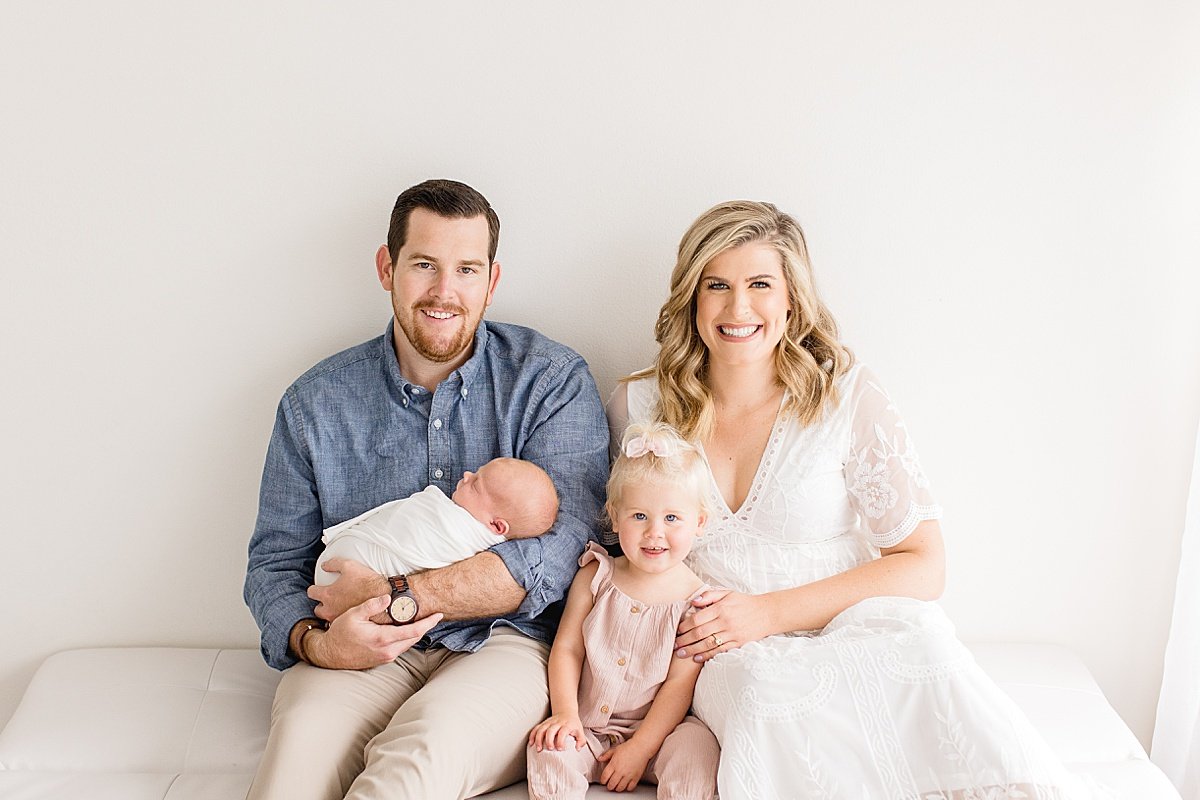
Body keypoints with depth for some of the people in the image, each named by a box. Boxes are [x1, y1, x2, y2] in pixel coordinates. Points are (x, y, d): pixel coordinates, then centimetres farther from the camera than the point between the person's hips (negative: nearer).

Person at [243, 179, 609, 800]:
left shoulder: (552, 380, 0)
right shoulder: (315, 403, 9)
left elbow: (556, 552, -11)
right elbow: (274, 562, 10)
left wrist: (394, 596, -16)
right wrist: (314, 641, -13)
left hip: (502, 644, -1)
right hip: (361, 656, 2)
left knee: (426, 743, -34)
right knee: (303, 733, -31)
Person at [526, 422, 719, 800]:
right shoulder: (595, 577, 1)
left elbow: (680, 683, -9)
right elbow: (567, 648, 1)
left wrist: (639, 748, -14)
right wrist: (565, 712, -13)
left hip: (656, 728, -1)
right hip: (589, 729, 2)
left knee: (697, 749, -28)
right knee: (549, 750, -25)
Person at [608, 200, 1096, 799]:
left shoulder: (848, 398, -2)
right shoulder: (639, 407, 3)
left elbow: (923, 566, -5)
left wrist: (768, 612, -15)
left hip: (855, 634, 0)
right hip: (722, 659, 1)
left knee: (915, 637, -36)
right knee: (761, 681, -37)